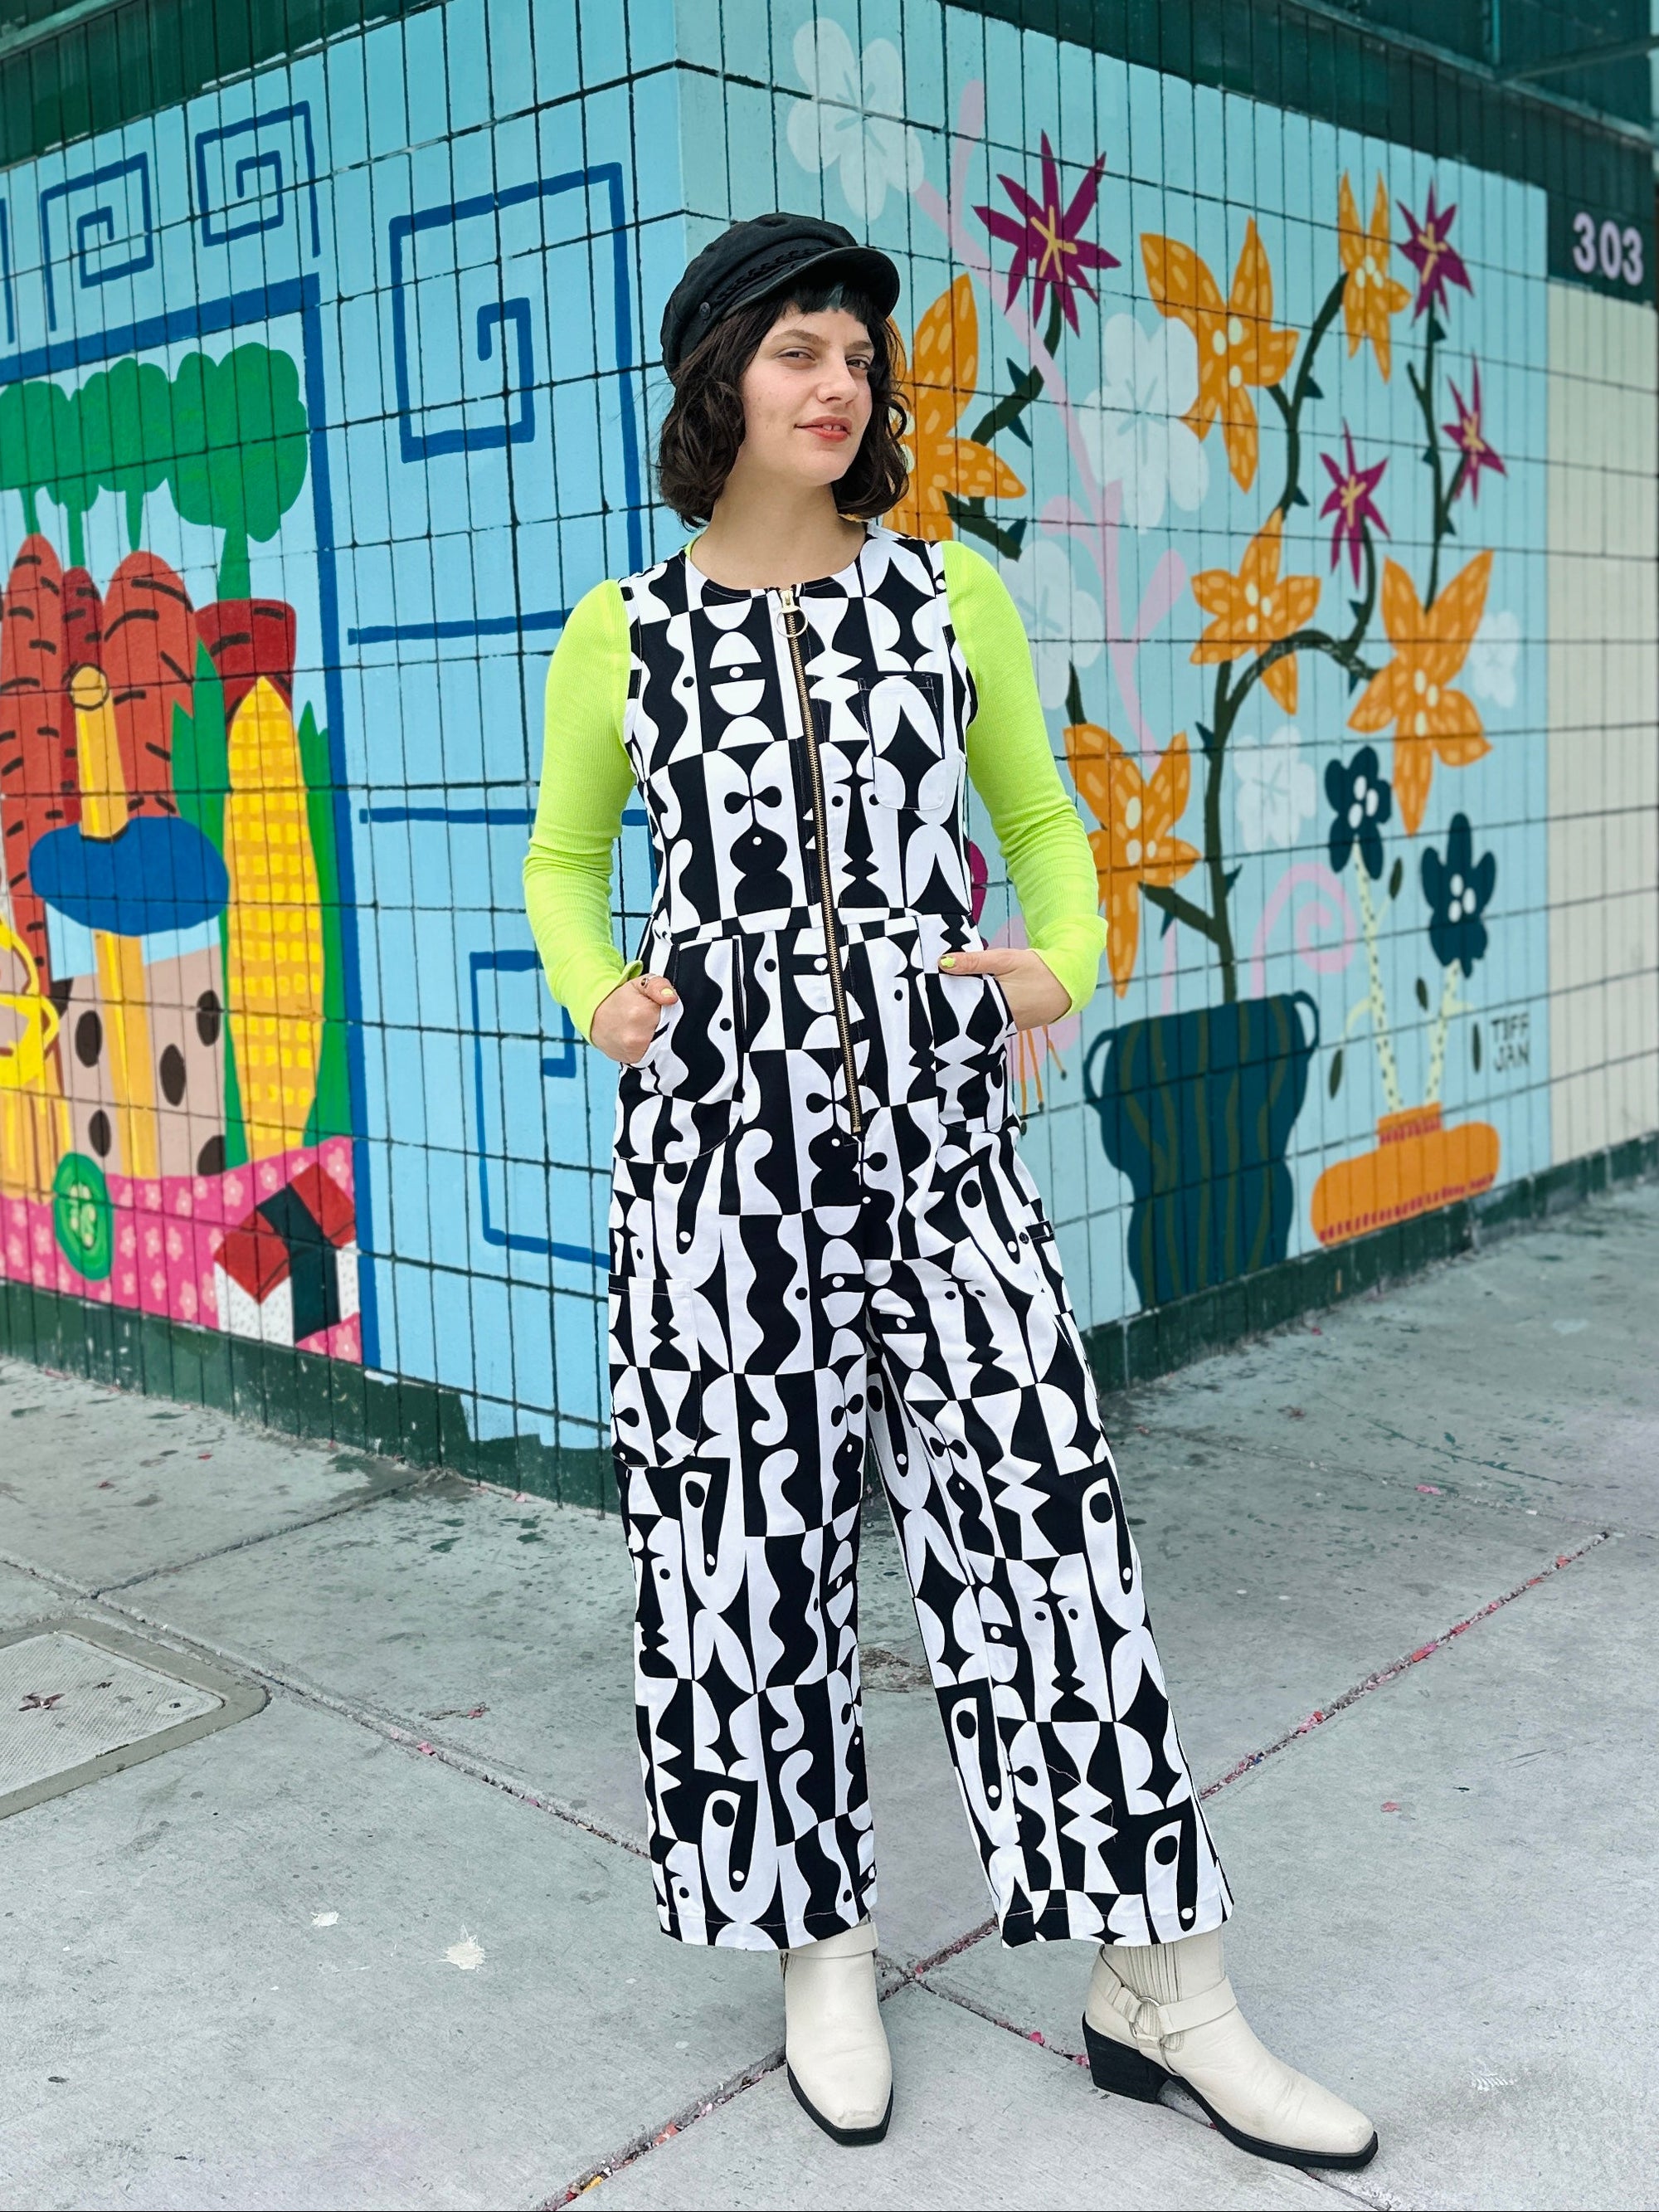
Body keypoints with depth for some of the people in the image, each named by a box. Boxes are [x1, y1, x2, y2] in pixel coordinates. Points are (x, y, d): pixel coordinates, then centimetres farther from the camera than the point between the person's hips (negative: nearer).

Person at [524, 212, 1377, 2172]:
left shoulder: (954, 590, 7)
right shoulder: (623, 633, 5)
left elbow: (1040, 822, 14)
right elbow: (565, 859, 16)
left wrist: (1063, 959, -7)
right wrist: (592, 993, -5)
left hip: (935, 1115, 1)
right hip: (714, 1122, 0)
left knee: (1036, 1511, -1)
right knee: (742, 1531, 4)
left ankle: (1160, 1992, 12)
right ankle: (822, 1950, 25)